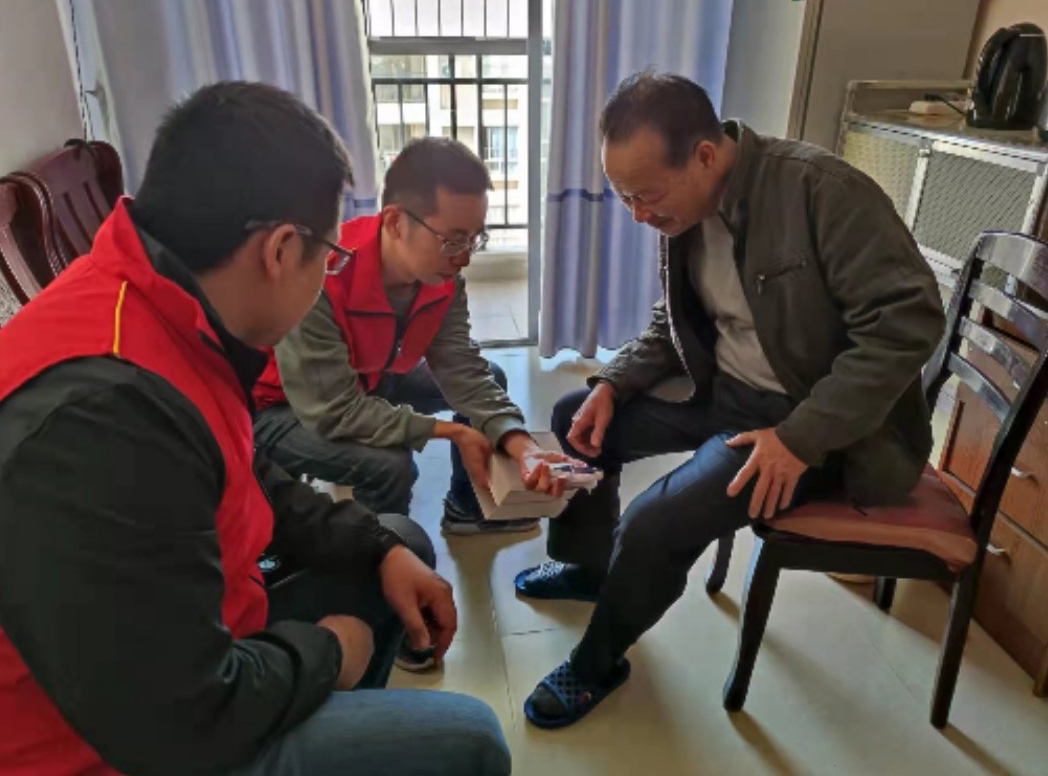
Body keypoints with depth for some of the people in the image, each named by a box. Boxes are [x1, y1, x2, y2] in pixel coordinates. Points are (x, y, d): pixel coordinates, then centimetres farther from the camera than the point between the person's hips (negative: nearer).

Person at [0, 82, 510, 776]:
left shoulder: (170, 312, -4)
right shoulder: (101, 415, -36)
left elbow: (249, 482, 10)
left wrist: (380, 548, 1)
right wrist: (323, 652, -11)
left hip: (192, 658, 9)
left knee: (406, 541, 17)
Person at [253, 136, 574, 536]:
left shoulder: (442, 274, -16)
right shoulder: (319, 279, -38)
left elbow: (463, 371, -16)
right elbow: (333, 411, -37)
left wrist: (522, 446, -33)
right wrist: (450, 431, -30)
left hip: (367, 381, 7)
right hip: (283, 407, -7)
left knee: (489, 377, 5)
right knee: (390, 466, -31)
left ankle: (466, 508, 23)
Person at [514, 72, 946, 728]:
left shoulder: (819, 188, -24)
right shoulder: (681, 211, -1)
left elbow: (908, 320, -25)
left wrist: (801, 437, -28)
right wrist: (612, 384, -5)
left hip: (817, 420, -8)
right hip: (723, 391, 8)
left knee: (655, 523, -23)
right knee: (578, 416, 6)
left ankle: (598, 662, 8)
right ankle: (587, 563, 29)